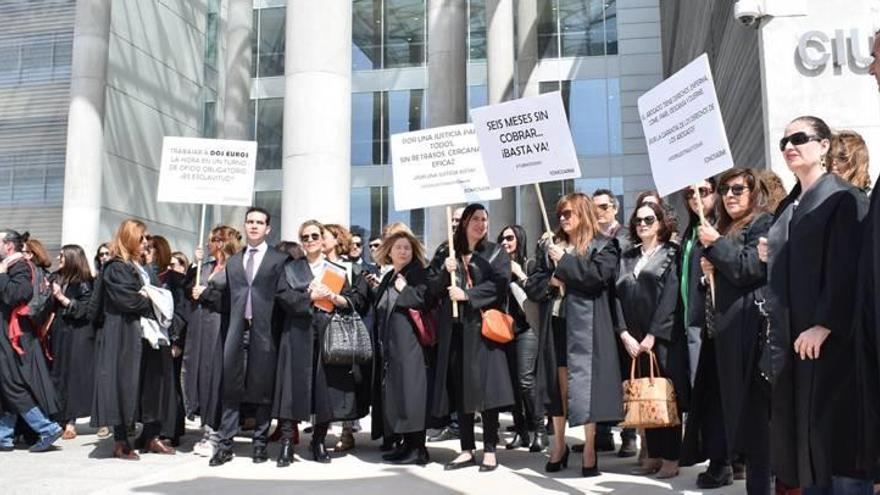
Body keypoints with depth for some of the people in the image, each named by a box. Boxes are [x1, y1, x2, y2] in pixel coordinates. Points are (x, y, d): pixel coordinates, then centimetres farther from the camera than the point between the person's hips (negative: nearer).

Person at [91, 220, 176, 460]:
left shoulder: (144, 269, 20)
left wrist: (145, 297, -2)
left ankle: (150, 436, 13)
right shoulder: (116, 268, -7)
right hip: (125, 336, -8)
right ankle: (121, 441, 2)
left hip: (149, 334, 8)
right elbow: (126, 300, -19)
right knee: (125, 384, -5)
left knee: (152, 383, 7)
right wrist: (149, 299, -5)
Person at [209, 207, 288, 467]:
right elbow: (227, 299, 16)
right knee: (231, 388, 2)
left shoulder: (279, 259, 3)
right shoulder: (233, 261, 17)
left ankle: (260, 443, 12)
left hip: (264, 331, -3)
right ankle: (225, 444, 6)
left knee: (264, 389, 3)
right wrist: (230, 327, 8)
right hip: (237, 331, 3)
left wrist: (276, 330, -8)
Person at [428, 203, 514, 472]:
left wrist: (467, 294, -14)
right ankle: (467, 450, 11)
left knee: (485, 386, -7)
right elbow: (432, 288, 10)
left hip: (483, 326, -3)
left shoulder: (496, 253, 8)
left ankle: (489, 450, 0)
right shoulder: (445, 253, 14)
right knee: (459, 387, 3)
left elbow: (499, 283, -8)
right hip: (454, 328, 3)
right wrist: (445, 272, -8)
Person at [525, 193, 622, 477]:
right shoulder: (549, 247, 16)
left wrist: (565, 261, -11)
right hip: (555, 325, 5)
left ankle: (589, 450, 6)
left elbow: (599, 275, -17)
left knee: (584, 385, -4)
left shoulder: (602, 246, 1)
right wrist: (550, 281, -7)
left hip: (585, 326, -4)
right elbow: (531, 285, 13)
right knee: (557, 386, 8)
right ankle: (559, 445, 20)